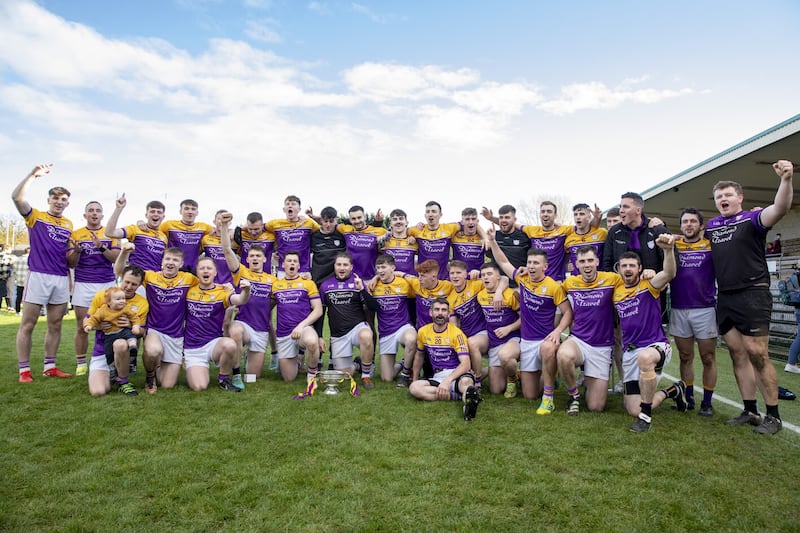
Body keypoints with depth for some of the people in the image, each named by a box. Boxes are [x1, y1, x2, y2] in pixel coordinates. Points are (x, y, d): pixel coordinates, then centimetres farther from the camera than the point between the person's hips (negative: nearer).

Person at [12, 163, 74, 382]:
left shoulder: (69, 224, 17)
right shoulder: (35, 216, 4)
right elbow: (16, 197, -14)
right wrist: (33, 175, -18)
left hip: (61, 279, 5)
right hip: (38, 276, -4)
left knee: (55, 325, 8)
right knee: (28, 324, -1)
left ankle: (50, 367, 16)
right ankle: (24, 370, 4)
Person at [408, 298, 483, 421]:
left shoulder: (457, 333, -8)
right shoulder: (423, 332, 6)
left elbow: (465, 363, -18)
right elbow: (419, 356, 25)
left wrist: (448, 380, -33)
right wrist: (415, 379, 24)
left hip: (457, 374, -6)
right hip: (437, 378, 6)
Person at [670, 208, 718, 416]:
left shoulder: (711, 246, 2)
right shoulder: (673, 246, 7)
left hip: (705, 310, -2)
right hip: (679, 311, 2)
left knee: (708, 358, 5)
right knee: (685, 357, 11)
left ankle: (707, 402, 16)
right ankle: (688, 398, 23)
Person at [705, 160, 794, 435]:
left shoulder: (751, 219, -3)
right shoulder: (711, 225, 14)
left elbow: (779, 209, -22)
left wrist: (786, 179, -39)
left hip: (752, 295, -6)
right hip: (725, 298, 6)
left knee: (757, 355, -7)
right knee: (738, 355, 8)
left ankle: (773, 416, 4)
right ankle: (750, 411, 16)